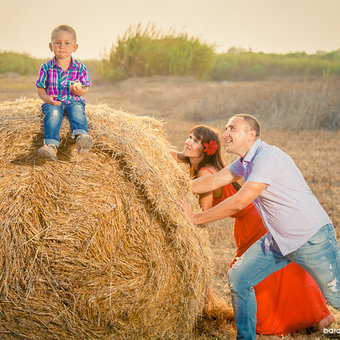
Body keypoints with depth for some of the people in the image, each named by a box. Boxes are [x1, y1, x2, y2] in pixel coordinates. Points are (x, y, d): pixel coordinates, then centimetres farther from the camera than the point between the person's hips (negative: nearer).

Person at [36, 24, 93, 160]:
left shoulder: (80, 68, 3)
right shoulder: (47, 67, 3)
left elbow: (85, 88, 8)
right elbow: (41, 88, 7)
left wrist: (79, 91, -17)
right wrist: (47, 98, -15)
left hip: (74, 101, 1)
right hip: (53, 102, 0)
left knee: (77, 110, -33)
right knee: (53, 113, -33)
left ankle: (81, 136, -59)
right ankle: (51, 145, -49)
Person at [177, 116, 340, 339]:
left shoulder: (268, 156, -24)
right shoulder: (244, 162, 6)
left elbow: (239, 203, -27)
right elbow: (213, 181, 6)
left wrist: (195, 218, -20)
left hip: (312, 239, -8)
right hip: (277, 240, 8)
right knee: (238, 278, 2)